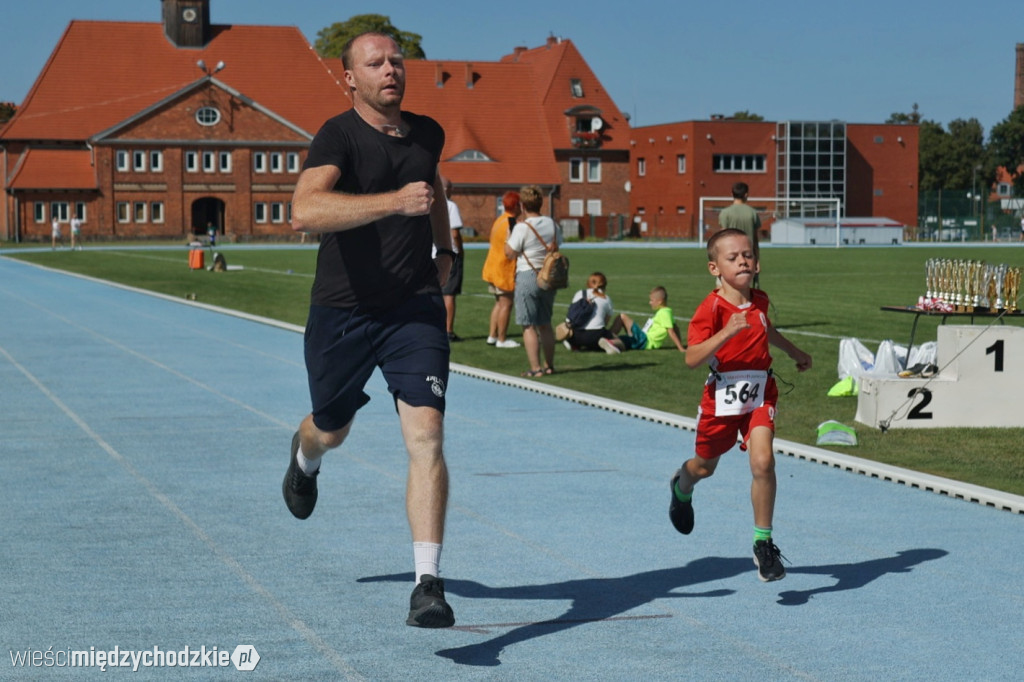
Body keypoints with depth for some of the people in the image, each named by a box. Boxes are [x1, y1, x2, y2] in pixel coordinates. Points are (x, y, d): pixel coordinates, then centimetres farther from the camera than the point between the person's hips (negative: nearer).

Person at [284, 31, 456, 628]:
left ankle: (429, 584, -16)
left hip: (416, 309, 2)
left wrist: (445, 250, 24)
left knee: (427, 437, -15)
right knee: (332, 431, 20)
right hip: (343, 311, -2)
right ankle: (305, 458, 60)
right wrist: (394, 201, -39)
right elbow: (305, 212, -33)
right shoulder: (339, 137, -13)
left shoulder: (428, 134, 6)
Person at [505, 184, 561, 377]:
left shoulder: (522, 227, -14)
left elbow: (510, 252, -13)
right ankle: (549, 365, 21)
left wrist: (509, 236, 2)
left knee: (529, 326, -2)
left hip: (527, 276, -6)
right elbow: (557, 245, 15)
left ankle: (535, 368, -6)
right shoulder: (551, 224, 5)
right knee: (545, 324, 16)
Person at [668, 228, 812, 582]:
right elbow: (692, 358, -26)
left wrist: (795, 352, 40)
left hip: (760, 394, 3)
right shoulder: (711, 307, -16)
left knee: (763, 462, -19)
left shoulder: (759, 300, 2)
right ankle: (682, 487, 57)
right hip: (722, 395, -3)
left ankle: (763, 543, -6)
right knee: (705, 466, 18)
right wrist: (727, 332, -36)